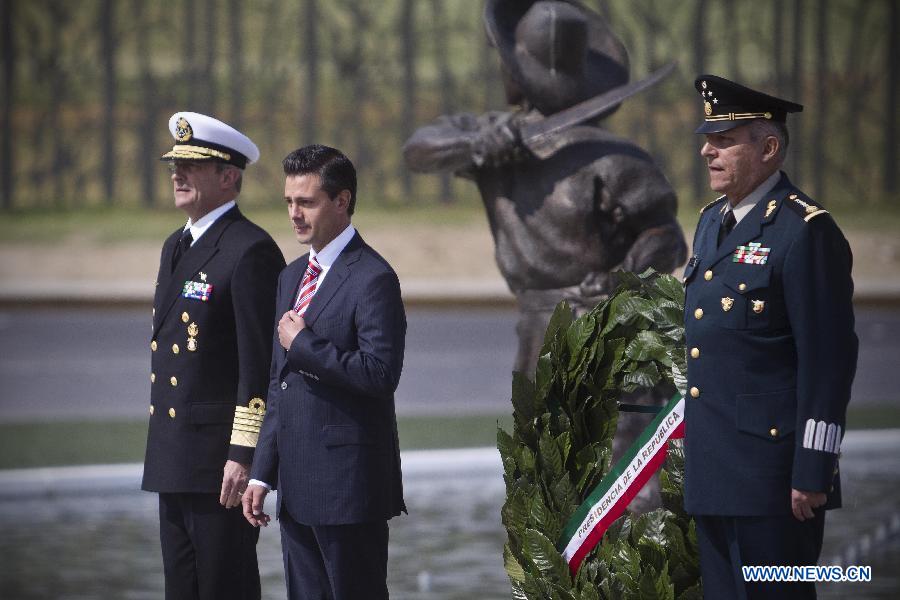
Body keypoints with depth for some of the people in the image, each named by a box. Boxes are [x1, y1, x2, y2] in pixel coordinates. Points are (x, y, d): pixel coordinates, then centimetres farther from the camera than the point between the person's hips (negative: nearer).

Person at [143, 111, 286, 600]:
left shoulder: (250, 252, -13)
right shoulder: (176, 247, 16)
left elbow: (259, 365, -17)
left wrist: (243, 455, -21)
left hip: (221, 463, -9)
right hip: (174, 459, 9)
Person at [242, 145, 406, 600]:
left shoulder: (372, 279, -11)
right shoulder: (292, 277, 16)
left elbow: (380, 374, -21)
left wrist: (304, 344, -15)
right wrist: (262, 473, 14)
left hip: (349, 484, -8)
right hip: (297, 486, 8)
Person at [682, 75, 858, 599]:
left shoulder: (805, 231, -13)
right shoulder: (713, 221, 14)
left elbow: (828, 359, -16)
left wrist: (813, 473, -18)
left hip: (771, 469, -9)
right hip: (713, 466, 9)